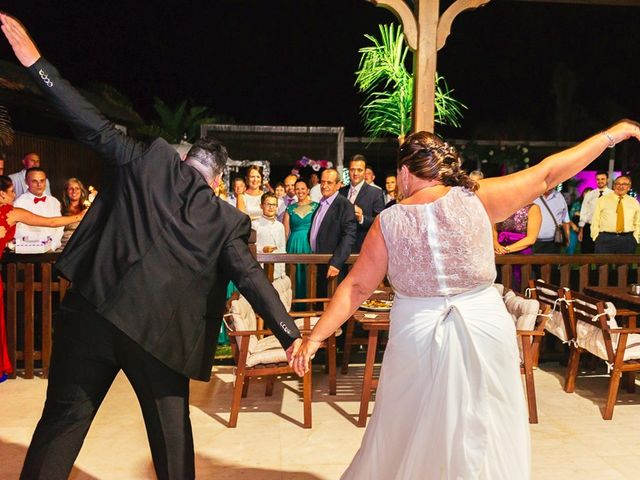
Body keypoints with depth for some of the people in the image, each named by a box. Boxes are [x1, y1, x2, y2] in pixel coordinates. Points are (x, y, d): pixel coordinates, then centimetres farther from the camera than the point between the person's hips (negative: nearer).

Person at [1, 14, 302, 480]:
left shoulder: (151, 162, 3)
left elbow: (97, 128, 1)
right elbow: (252, 278, -4)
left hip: (93, 313, 1)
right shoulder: (227, 221, 2)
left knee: (64, 417, 13)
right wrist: (289, 333, -5)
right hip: (161, 334, 0)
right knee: (171, 427, 17)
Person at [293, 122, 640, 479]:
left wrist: (315, 337, 3)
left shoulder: (388, 222, -6)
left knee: (409, 434, 18)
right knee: (484, 434, 17)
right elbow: (547, 175, 0)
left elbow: (356, 288, -4)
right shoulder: (476, 198, -7)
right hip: (485, 329, 0)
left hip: (418, 336, 0)